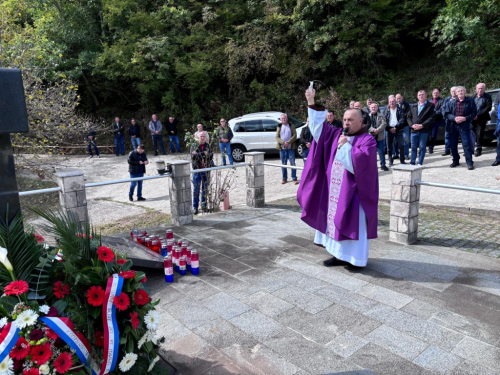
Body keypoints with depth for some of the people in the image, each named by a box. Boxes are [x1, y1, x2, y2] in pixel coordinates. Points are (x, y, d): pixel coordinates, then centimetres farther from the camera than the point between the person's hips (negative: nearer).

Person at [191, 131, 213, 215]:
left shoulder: (208, 146, 7)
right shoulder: (194, 146, -1)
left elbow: (211, 156, -1)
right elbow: (193, 156, -16)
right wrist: (203, 153, -20)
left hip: (206, 170, 2)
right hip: (197, 170, -2)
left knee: (205, 189, 8)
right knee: (196, 189, 1)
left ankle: (204, 205, 20)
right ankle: (195, 207, 8)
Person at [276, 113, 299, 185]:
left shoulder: (291, 126, 6)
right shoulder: (279, 127, 12)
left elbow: (294, 135, -2)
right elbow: (277, 137, 3)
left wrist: (288, 142, -16)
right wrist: (283, 143, -14)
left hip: (290, 148, -2)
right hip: (282, 148, 2)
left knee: (293, 163, -3)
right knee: (283, 164, 7)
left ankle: (294, 178, 2)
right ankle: (284, 178, 15)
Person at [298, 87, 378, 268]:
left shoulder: (368, 140, -8)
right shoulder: (337, 135, 9)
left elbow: (360, 161, -24)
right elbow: (318, 127, 6)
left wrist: (345, 146, -17)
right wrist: (312, 103, -3)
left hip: (354, 190, -7)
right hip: (334, 190, 7)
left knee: (353, 223, -2)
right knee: (335, 220, 11)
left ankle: (357, 258, 10)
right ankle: (340, 254, 23)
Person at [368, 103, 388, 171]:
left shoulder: (381, 116, 9)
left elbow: (384, 123, -4)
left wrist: (378, 130, -18)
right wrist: (373, 130, -18)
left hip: (379, 136, 0)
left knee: (381, 151, 1)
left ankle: (383, 165, 10)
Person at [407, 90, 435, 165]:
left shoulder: (430, 106, 4)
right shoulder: (413, 106, 18)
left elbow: (432, 117, -5)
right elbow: (408, 117, 13)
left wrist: (422, 125, -15)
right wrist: (412, 125, -6)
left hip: (424, 130, -3)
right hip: (413, 130, 3)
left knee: (422, 147, -1)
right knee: (413, 147, 5)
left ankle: (420, 163, 4)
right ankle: (412, 163, 11)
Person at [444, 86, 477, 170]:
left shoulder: (470, 101, 1)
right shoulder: (451, 102, 6)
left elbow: (474, 113, 1)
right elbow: (446, 114, 4)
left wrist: (465, 118, -14)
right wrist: (454, 118, -13)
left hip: (465, 126, -3)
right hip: (453, 126, 3)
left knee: (466, 144, -7)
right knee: (452, 144, 8)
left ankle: (469, 162, -2)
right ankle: (456, 161, 22)